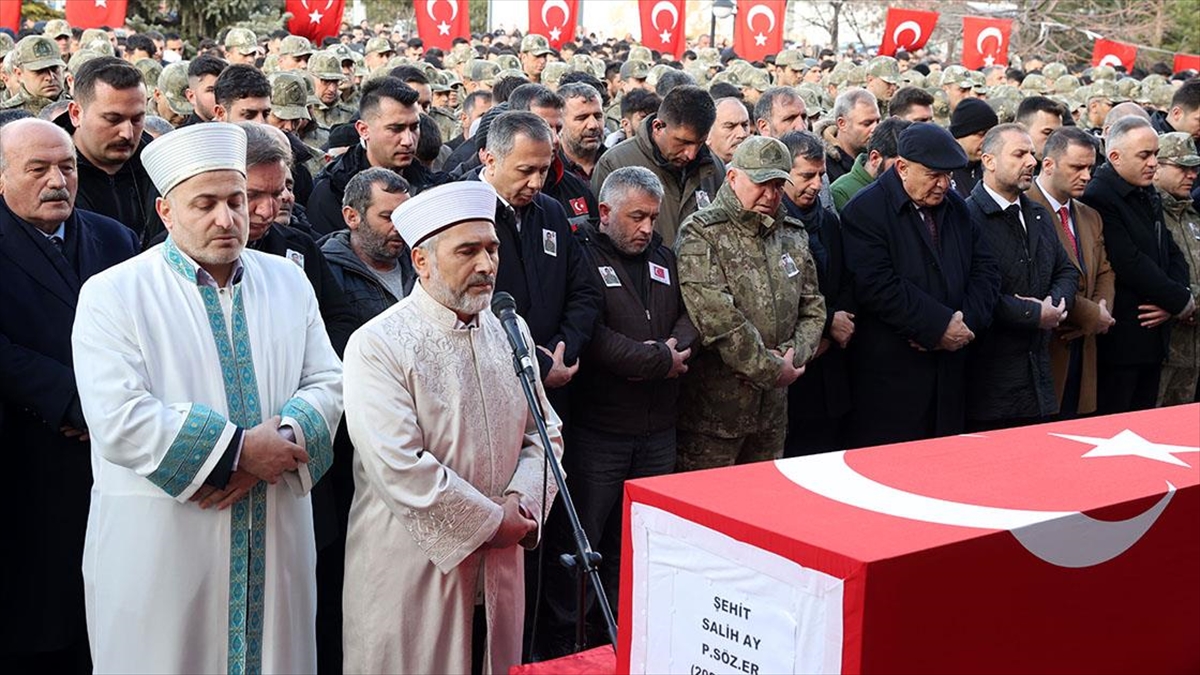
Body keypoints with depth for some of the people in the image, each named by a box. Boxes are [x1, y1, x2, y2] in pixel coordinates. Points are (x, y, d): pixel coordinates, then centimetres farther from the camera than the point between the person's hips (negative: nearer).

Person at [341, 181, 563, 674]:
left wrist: (524, 498, -8)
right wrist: (491, 521, -14)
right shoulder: (379, 346, -13)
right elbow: (400, 469, -21)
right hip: (412, 575, -6)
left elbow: (544, 430, 12)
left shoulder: (510, 333, 8)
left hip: (499, 572, 6)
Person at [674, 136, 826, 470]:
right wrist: (773, 370, -16)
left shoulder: (793, 236, 13)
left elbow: (813, 308, 14)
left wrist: (791, 355, -6)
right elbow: (718, 317, -21)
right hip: (713, 408, -7)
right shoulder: (701, 234, -11)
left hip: (773, 407, 7)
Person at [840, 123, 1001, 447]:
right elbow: (877, 286, -19)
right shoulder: (864, 211, -9)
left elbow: (986, 268, 12)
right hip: (889, 373, -6)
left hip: (949, 369, 6)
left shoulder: (956, 207, 14)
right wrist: (938, 326, -17)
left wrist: (966, 320, -6)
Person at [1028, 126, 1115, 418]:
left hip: (1082, 347, 8)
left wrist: (1102, 311, -3)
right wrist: (1092, 315, -11)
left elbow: (1105, 273, 19)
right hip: (1045, 347, -8)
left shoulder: (1090, 217, 18)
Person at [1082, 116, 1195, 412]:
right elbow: (1131, 265, -20)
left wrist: (1171, 300, -5)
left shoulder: (1148, 195, 15)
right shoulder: (1098, 198, -15)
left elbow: (1172, 252, 15)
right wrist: (1181, 301, -10)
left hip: (1154, 334, 9)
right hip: (1118, 340, -9)